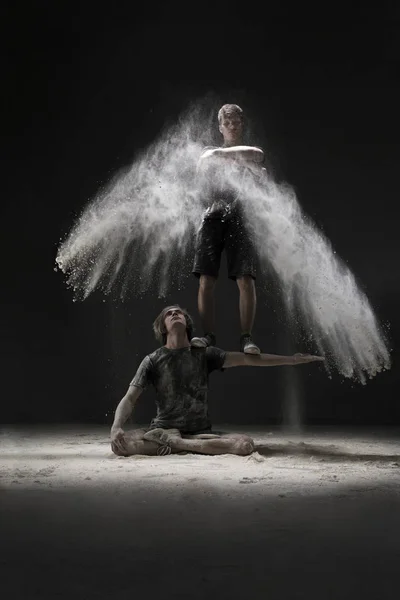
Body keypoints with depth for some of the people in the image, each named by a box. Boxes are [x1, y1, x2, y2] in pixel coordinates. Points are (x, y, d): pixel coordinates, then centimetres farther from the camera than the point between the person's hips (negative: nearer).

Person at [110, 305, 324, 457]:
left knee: (245, 444, -26)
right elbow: (129, 398, -6)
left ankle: (176, 443, -20)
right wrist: (116, 427, -27)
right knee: (120, 444, -31)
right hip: (162, 430, -2)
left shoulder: (204, 354, 6)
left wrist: (291, 359, -1)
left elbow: (246, 358, 3)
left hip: (200, 431, 3)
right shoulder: (152, 361, 1)